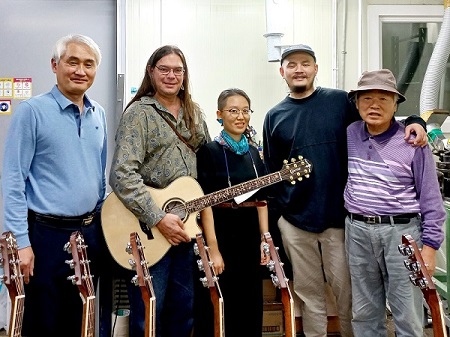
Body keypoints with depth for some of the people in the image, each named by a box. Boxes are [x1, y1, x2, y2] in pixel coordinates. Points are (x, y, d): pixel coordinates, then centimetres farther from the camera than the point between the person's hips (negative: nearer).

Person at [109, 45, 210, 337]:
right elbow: (122, 175, -19)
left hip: (187, 223, 6)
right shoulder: (138, 113, -9)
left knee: (184, 312, 16)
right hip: (149, 228, -5)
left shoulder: (194, 113, 10)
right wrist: (159, 218, -23)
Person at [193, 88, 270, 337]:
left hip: (251, 234, 6)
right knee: (216, 312, 3)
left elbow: (261, 199, 12)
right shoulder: (209, 151, -7)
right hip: (221, 233, -5)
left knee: (250, 310, 13)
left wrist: (265, 239, 4)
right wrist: (213, 250, -18)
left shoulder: (254, 153, 11)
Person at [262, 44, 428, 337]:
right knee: (309, 295, 13)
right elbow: (271, 172, 9)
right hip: (294, 221, 1)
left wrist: (413, 123, -13)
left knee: (347, 292, 9)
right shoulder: (275, 117, 6)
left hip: (338, 216, -1)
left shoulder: (341, 101, 0)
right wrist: (271, 217, 8)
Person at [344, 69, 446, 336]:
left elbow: (431, 199, -5)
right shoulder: (348, 135, 4)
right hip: (357, 231, 4)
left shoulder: (412, 141, -7)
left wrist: (429, 245, -8)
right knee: (365, 314, 14)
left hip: (401, 231, -3)